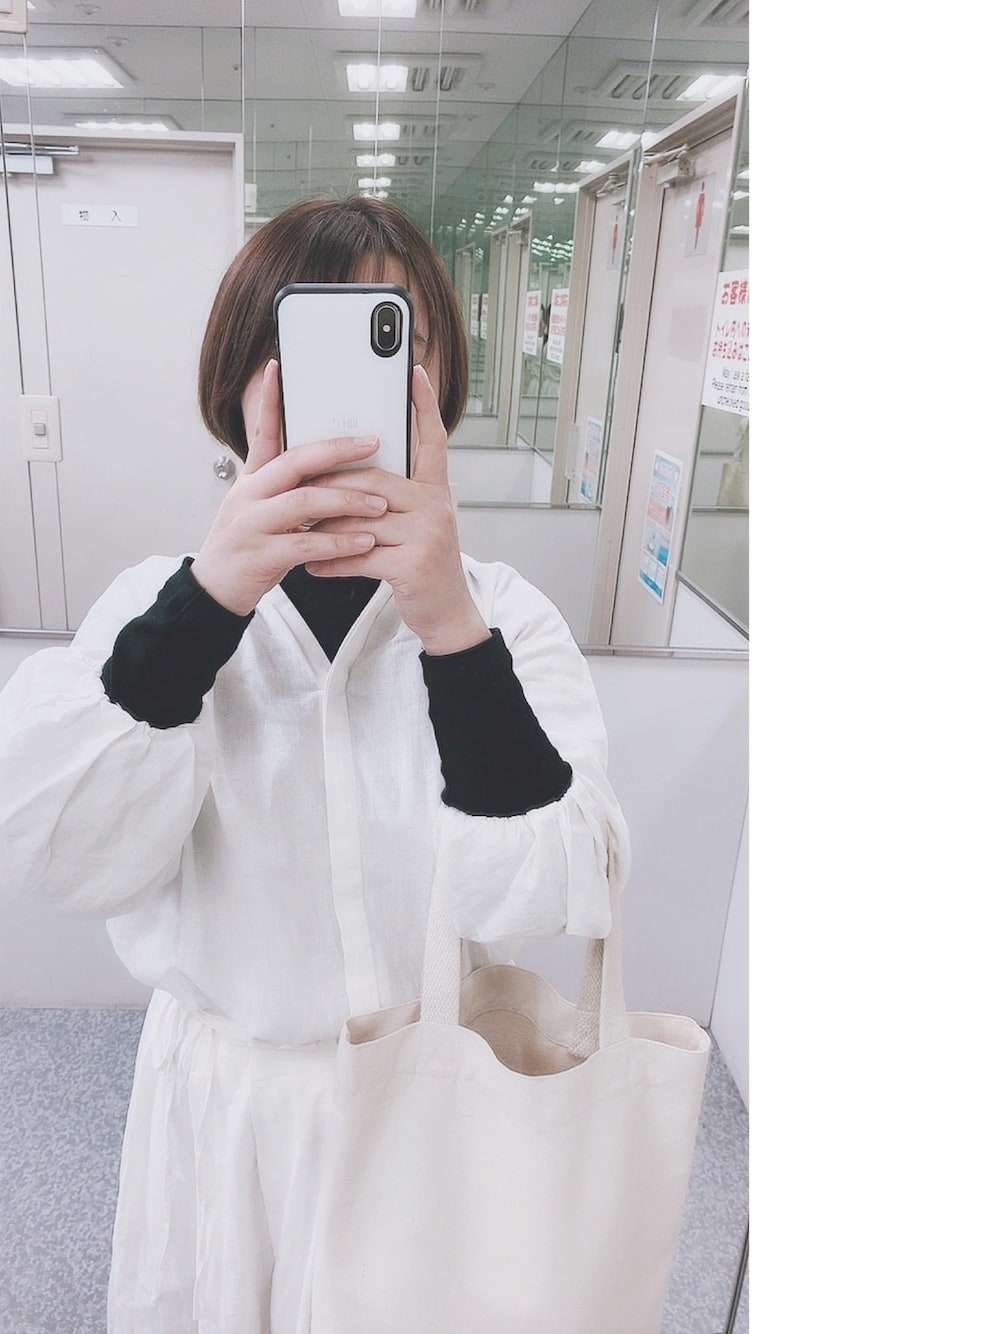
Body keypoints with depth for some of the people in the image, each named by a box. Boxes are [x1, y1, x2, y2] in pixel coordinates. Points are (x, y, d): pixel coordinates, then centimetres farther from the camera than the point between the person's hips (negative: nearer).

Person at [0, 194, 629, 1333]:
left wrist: (451, 630, -38)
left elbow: (536, 900, -25)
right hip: (225, 1099, 1)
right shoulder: (158, 605, -10)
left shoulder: (505, 616, -13)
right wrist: (208, 601, -36)